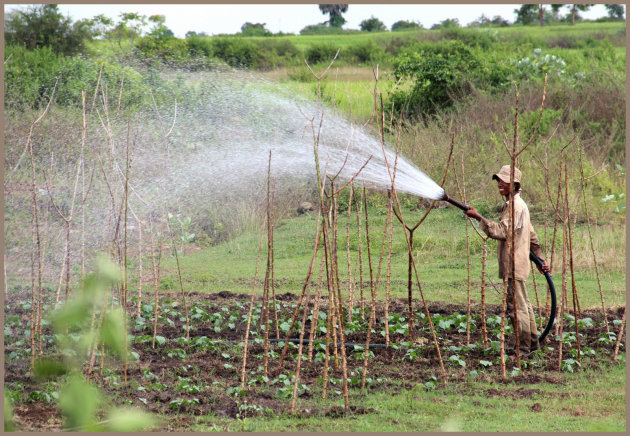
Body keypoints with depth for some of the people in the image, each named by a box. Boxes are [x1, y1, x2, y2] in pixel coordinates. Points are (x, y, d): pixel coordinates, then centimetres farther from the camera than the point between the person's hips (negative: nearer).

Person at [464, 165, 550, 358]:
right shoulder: (515, 205, 19)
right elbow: (532, 236, 24)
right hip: (515, 263, 11)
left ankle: (523, 348, -4)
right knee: (523, 304, 17)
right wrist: (539, 258, 27)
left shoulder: (516, 206, -15)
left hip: (514, 264, -11)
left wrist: (478, 217, -22)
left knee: (517, 306, -7)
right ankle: (532, 342, 26)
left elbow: (501, 232, -24)